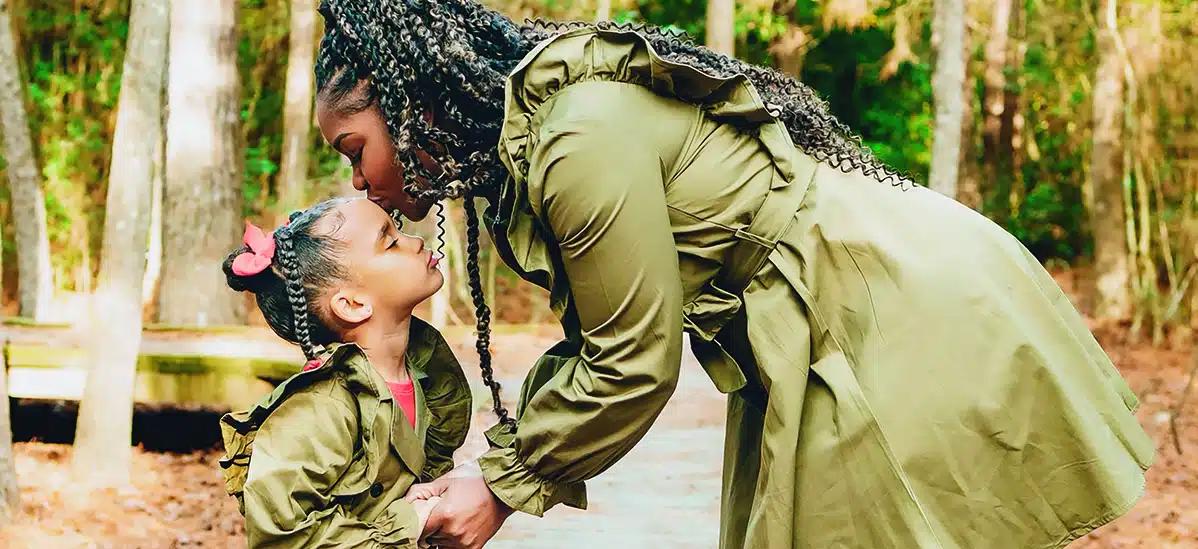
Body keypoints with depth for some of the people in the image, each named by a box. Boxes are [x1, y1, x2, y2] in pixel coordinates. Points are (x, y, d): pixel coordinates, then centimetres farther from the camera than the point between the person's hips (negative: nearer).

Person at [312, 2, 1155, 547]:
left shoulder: (584, 135, -24)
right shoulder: (523, 128, 6)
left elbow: (634, 363, -17)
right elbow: (602, 334, 11)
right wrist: (503, 459, 4)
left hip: (909, 321, -9)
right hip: (815, 348, 9)